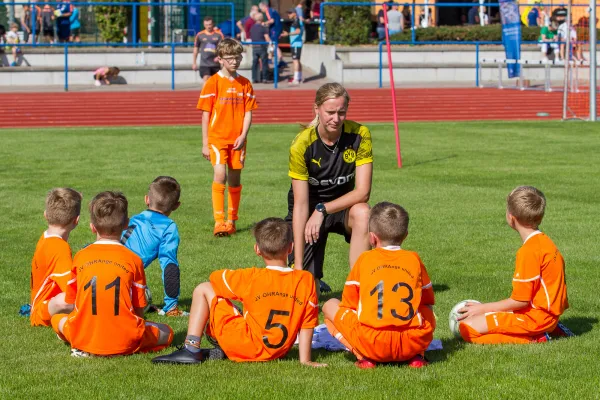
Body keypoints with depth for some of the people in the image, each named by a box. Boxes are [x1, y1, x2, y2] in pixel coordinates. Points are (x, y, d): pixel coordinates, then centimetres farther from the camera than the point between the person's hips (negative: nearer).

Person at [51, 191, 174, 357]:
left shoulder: (80, 257, 4)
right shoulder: (133, 259, -1)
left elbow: (70, 301, 11)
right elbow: (139, 309, 3)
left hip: (83, 339, 2)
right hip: (124, 340, -2)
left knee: (57, 318, 33)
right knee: (166, 333, 23)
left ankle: (83, 349, 4)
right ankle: (127, 350, -3)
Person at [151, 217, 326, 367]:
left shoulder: (251, 278, -10)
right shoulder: (306, 280, -6)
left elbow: (214, 277, 6)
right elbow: (307, 323, -4)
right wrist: (305, 360, 2)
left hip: (245, 347, -5)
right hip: (278, 352, 5)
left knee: (203, 289, 5)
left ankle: (191, 349, 0)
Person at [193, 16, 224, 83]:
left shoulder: (219, 34, 0)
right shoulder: (200, 35, 4)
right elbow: (196, 49, 14)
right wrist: (194, 63, 14)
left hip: (216, 64, 1)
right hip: (204, 64, -1)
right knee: (206, 80, -17)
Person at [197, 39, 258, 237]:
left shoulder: (245, 84, 7)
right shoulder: (213, 83, -3)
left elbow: (248, 113, 7)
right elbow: (205, 115, -1)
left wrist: (243, 136, -8)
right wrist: (205, 144, -3)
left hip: (237, 139, 4)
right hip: (217, 137, -4)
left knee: (235, 179, 10)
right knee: (220, 175, -17)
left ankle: (231, 221, 21)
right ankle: (219, 221, -18)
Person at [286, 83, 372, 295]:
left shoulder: (360, 135, -18)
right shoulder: (301, 145, -23)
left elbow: (362, 191, -20)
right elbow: (300, 205, -22)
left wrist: (323, 209, -32)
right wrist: (298, 264, -26)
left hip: (342, 206, 1)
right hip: (310, 208, -1)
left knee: (362, 213, -36)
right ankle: (313, 282, 30)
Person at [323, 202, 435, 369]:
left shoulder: (364, 259, 9)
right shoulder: (415, 259, 14)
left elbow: (348, 304, 15)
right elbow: (428, 303, 24)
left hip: (372, 344, -3)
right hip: (413, 344, 3)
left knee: (330, 306, 20)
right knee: (429, 315, 36)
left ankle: (364, 357, 1)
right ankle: (417, 356, 8)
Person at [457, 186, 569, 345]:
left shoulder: (529, 251, -19)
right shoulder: (544, 241, 10)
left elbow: (520, 301, -17)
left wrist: (483, 308, -8)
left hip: (535, 317, -10)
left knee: (468, 327, -15)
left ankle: (532, 339, -13)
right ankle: (542, 332, 10)